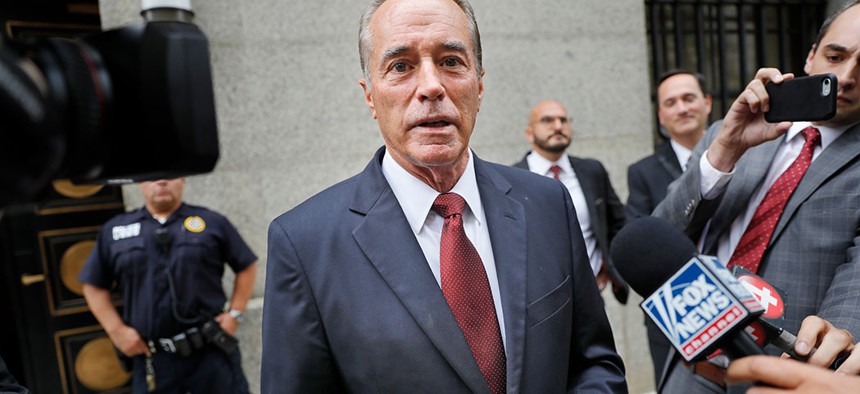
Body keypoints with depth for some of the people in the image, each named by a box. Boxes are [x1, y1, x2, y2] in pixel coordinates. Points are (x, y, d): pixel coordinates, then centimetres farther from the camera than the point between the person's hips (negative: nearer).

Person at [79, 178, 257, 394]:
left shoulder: (212, 223, 3)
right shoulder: (114, 230, 7)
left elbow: (246, 266, 7)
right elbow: (94, 286, 11)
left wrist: (234, 313, -2)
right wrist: (117, 330, 1)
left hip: (212, 351, -1)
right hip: (152, 359, 2)